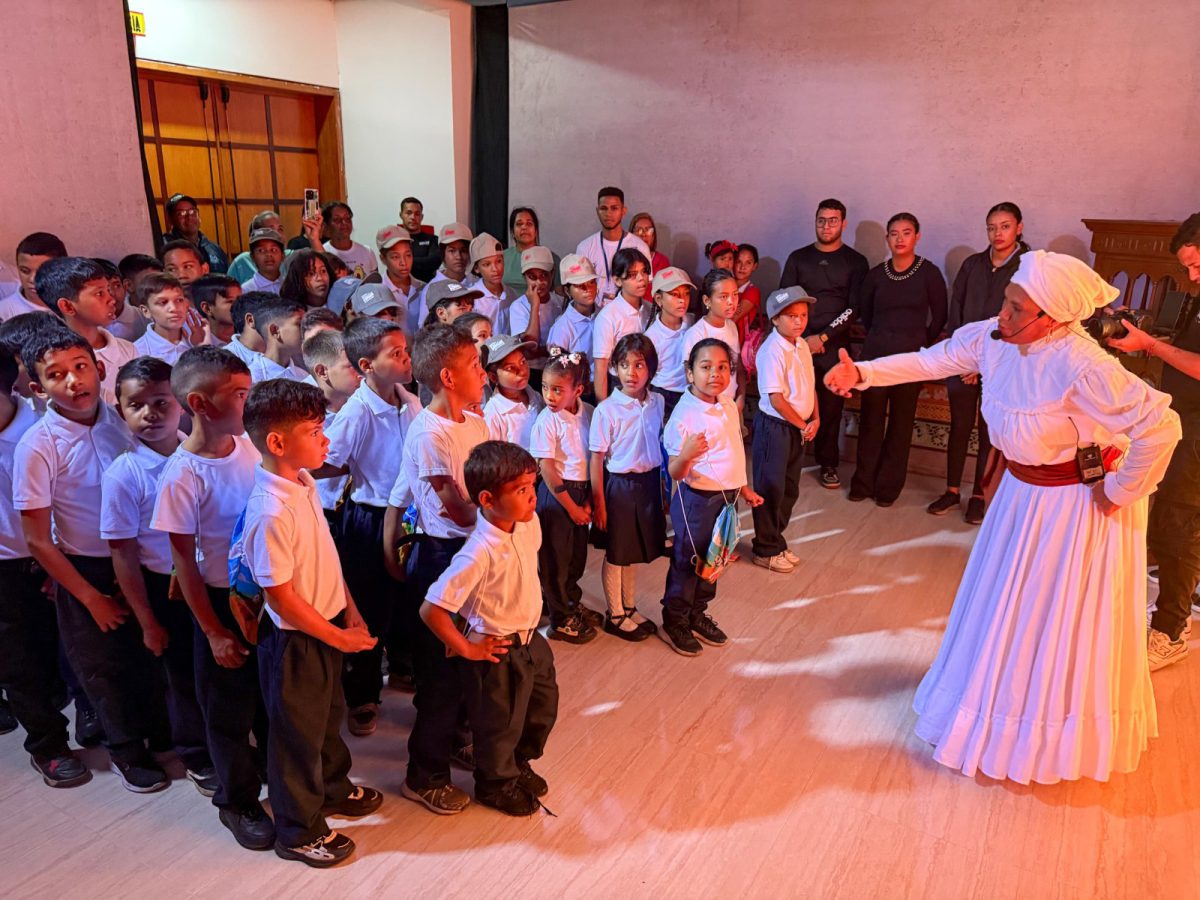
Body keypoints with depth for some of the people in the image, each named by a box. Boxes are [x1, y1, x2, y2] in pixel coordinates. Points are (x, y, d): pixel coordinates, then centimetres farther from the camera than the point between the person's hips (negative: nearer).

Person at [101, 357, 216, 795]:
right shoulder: (123, 474, -16)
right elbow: (123, 554, -10)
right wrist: (147, 622, -7)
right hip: (167, 589, -2)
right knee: (185, 677, 14)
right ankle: (198, 759, 39)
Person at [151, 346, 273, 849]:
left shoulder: (252, 446, -6)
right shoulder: (182, 474, -19)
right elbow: (184, 560, -12)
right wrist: (214, 632, -10)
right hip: (223, 600, -5)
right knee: (230, 706, 12)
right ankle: (237, 802, 34)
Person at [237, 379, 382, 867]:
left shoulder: (305, 483, -3)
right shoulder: (271, 512, -30)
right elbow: (280, 595, -25)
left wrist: (350, 612, 6)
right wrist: (339, 638, -15)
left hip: (329, 626, 8)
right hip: (295, 640, -8)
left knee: (329, 715, 28)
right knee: (298, 732, 12)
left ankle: (333, 789, 52)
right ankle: (299, 832, 34)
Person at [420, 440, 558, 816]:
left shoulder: (529, 524, -10)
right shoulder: (479, 553, -33)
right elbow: (431, 609, -31)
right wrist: (466, 648, -18)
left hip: (530, 640, 7)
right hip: (496, 652, -7)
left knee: (543, 708, 24)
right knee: (500, 723, 15)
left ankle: (519, 763, 52)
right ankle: (495, 783, 44)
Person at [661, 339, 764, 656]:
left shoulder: (729, 407, 1)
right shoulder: (684, 415, -22)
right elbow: (675, 473, -22)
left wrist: (744, 488, 22)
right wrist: (685, 455, -43)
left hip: (726, 496, 7)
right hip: (697, 500, -7)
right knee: (686, 562, 9)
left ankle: (698, 614, 40)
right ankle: (674, 623, 28)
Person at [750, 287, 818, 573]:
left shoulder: (802, 346, 7)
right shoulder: (772, 351, -20)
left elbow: (810, 385, 14)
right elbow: (776, 399, -22)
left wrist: (815, 419, 1)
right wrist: (803, 426, -14)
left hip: (799, 427, 9)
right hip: (774, 427, -9)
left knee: (789, 490, 17)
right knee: (770, 490, 3)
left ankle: (776, 542, 33)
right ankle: (766, 550, 18)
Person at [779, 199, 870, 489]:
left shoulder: (855, 262, 6)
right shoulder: (798, 258, 10)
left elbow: (853, 308, -3)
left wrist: (823, 337, -11)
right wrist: (803, 337, -7)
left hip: (834, 345, -1)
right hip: (798, 342, 1)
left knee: (831, 405, 2)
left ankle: (828, 464, 14)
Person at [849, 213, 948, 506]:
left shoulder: (929, 273, -4)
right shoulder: (876, 274, 3)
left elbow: (939, 316, 4)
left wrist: (921, 345, 9)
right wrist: (880, 338, 14)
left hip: (911, 355, -2)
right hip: (876, 352, 2)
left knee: (901, 421, 5)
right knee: (870, 418, 5)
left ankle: (889, 485, 16)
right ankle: (864, 481, 17)